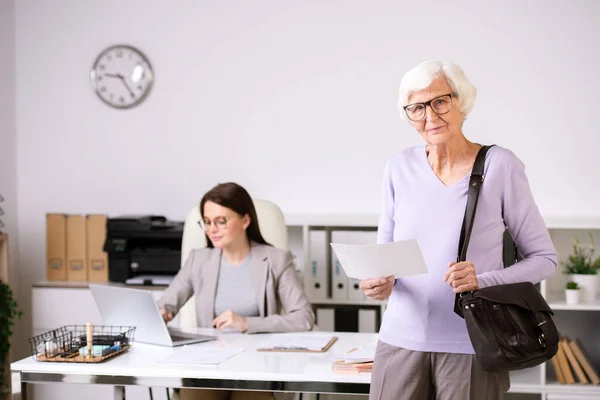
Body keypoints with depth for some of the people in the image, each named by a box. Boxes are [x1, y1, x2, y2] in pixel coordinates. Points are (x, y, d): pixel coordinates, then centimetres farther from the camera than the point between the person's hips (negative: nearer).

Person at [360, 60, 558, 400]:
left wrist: (483, 281, -18)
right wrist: (381, 282, -8)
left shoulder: (500, 166, -7)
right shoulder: (400, 167, 4)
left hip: (471, 345, -3)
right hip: (402, 338, 3)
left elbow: (544, 258, -3)